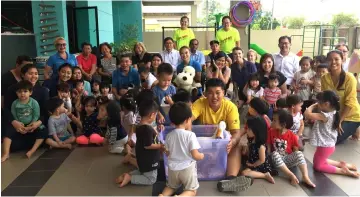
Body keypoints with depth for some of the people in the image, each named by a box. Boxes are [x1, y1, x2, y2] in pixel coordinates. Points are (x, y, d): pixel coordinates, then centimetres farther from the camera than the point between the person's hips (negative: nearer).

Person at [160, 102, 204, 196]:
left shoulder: (169, 135, -5)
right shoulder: (190, 135, -18)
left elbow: (167, 153, 6)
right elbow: (195, 155, -18)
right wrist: (202, 156, 3)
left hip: (173, 168, 4)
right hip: (187, 168, -4)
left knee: (171, 186, 28)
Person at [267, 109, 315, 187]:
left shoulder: (292, 136, -8)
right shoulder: (271, 132, -5)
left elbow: (295, 150, -1)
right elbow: (268, 146, -2)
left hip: (288, 159, 0)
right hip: (277, 160, 0)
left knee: (299, 154, -26)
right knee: (275, 154, -33)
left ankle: (305, 177, -35)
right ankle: (291, 175, -37)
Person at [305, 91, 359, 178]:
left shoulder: (324, 116, -29)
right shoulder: (332, 113, 0)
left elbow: (307, 114, -33)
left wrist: (313, 106, -16)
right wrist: (316, 106, 0)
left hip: (324, 146, -9)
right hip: (329, 145, 9)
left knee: (317, 166, 7)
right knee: (321, 161, 28)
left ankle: (343, 171, -1)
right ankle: (342, 164, 18)